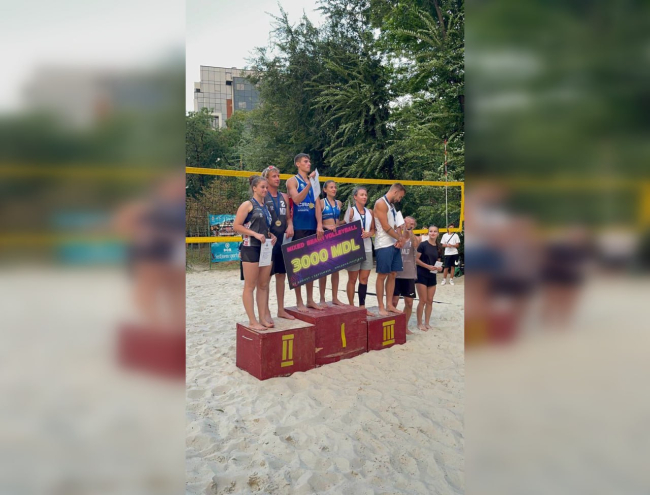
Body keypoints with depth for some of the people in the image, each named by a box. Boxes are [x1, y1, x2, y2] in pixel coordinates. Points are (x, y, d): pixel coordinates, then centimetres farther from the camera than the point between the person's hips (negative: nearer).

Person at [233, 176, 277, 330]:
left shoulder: (266, 207, 15)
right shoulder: (247, 204, -5)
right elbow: (236, 226, -11)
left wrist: (271, 236, 5)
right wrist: (255, 234, -19)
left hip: (266, 248, 8)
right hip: (251, 248, -7)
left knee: (263, 286, 10)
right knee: (250, 286, -2)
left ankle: (263, 317, 18)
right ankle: (252, 321, 3)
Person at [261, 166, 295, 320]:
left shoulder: (284, 197, 14)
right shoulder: (262, 196, -5)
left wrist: (290, 226, -3)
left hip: (282, 239, 7)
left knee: (281, 274, 11)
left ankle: (281, 309, 22)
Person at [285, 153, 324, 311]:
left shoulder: (313, 182, 14)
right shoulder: (292, 181, -2)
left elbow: (317, 204, 7)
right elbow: (297, 199, -19)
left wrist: (319, 225, -3)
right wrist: (309, 183, -27)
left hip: (312, 228, 6)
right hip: (299, 228, -6)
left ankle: (310, 299, 18)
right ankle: (299, 301, 6)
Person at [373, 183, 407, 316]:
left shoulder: (391, 206, 18)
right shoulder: (380, 203, -10)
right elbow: (385, 227, -16)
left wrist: (399, 240, 0)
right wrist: (400, 238, -6)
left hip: (394, 245, 9)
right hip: (384, 246, -9)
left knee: (393, 275, 9)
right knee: (382, 276, -3)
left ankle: (389, 305, 15)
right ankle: (381, 307, 2)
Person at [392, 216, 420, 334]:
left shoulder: (416, 238, 4)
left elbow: (415, 244, -20)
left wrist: (409, 230, -28)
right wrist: (400, 229, -29)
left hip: (409, 275, 2)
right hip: (396, 274, -2)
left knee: (409, 303, 8)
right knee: (394, 301, 0)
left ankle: (405, 326, 24)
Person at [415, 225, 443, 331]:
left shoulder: (438, 248, 9)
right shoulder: (423, 244, -8)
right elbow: (416, 259, -12)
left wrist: (439, 268, -4)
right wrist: (428, 266, -21)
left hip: (432, 276, 6)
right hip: (422, 275, -5)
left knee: (430, 301, 9)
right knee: (423, 300, -4)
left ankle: (427, 323, 20)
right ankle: (419, 323, 8)